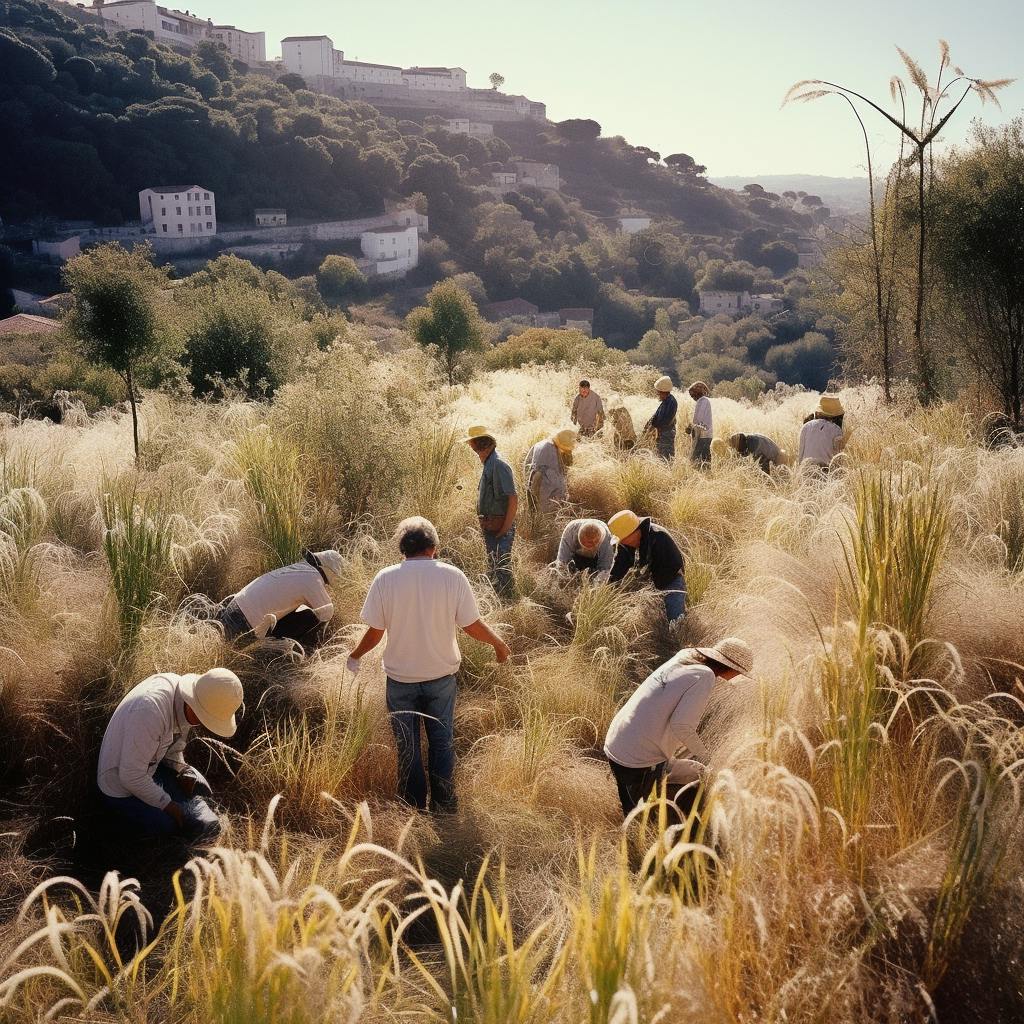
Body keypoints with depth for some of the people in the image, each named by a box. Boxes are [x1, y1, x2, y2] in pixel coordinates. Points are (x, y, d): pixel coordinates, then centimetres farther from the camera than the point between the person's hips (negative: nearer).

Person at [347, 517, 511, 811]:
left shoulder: (385, 578, -13)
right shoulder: (452, 576, -12)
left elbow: (374, 632, -9)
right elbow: (473, 626, -9)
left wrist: (355, 655, 11)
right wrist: (499, 644, 10)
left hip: (400, 678, 0)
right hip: (441, 676, 0)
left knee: (407, 746, 15)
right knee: (442, 741, 16)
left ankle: (413, 808, 26)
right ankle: (444, 804, 25)